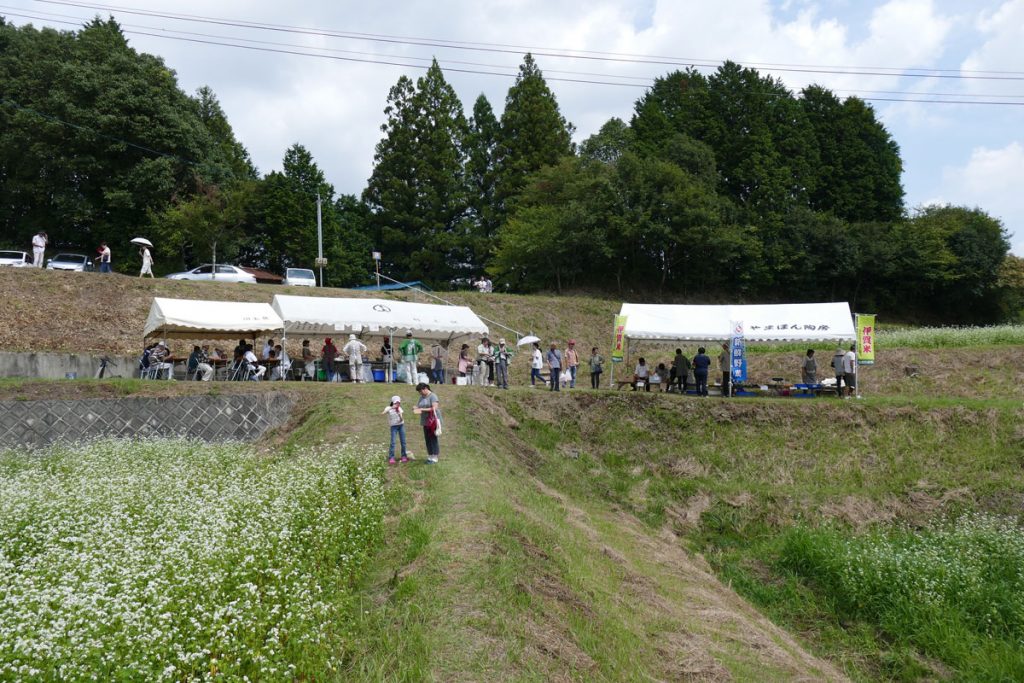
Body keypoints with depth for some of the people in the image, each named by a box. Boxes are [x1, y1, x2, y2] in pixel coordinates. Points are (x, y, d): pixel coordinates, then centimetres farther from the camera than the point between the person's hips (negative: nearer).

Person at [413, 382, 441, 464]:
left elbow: (434, 408, -22)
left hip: (433, 421, -7)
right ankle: (430, 457, 15)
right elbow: (418, 407, 10)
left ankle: (435, 458, -1)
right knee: (427, 439, 7)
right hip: (426, 421, 7)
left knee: (433, 439, -5)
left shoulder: (433, 396, -12)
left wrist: (422, 410, -25)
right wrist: (415, 408, -14)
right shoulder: (422, 397, 12)